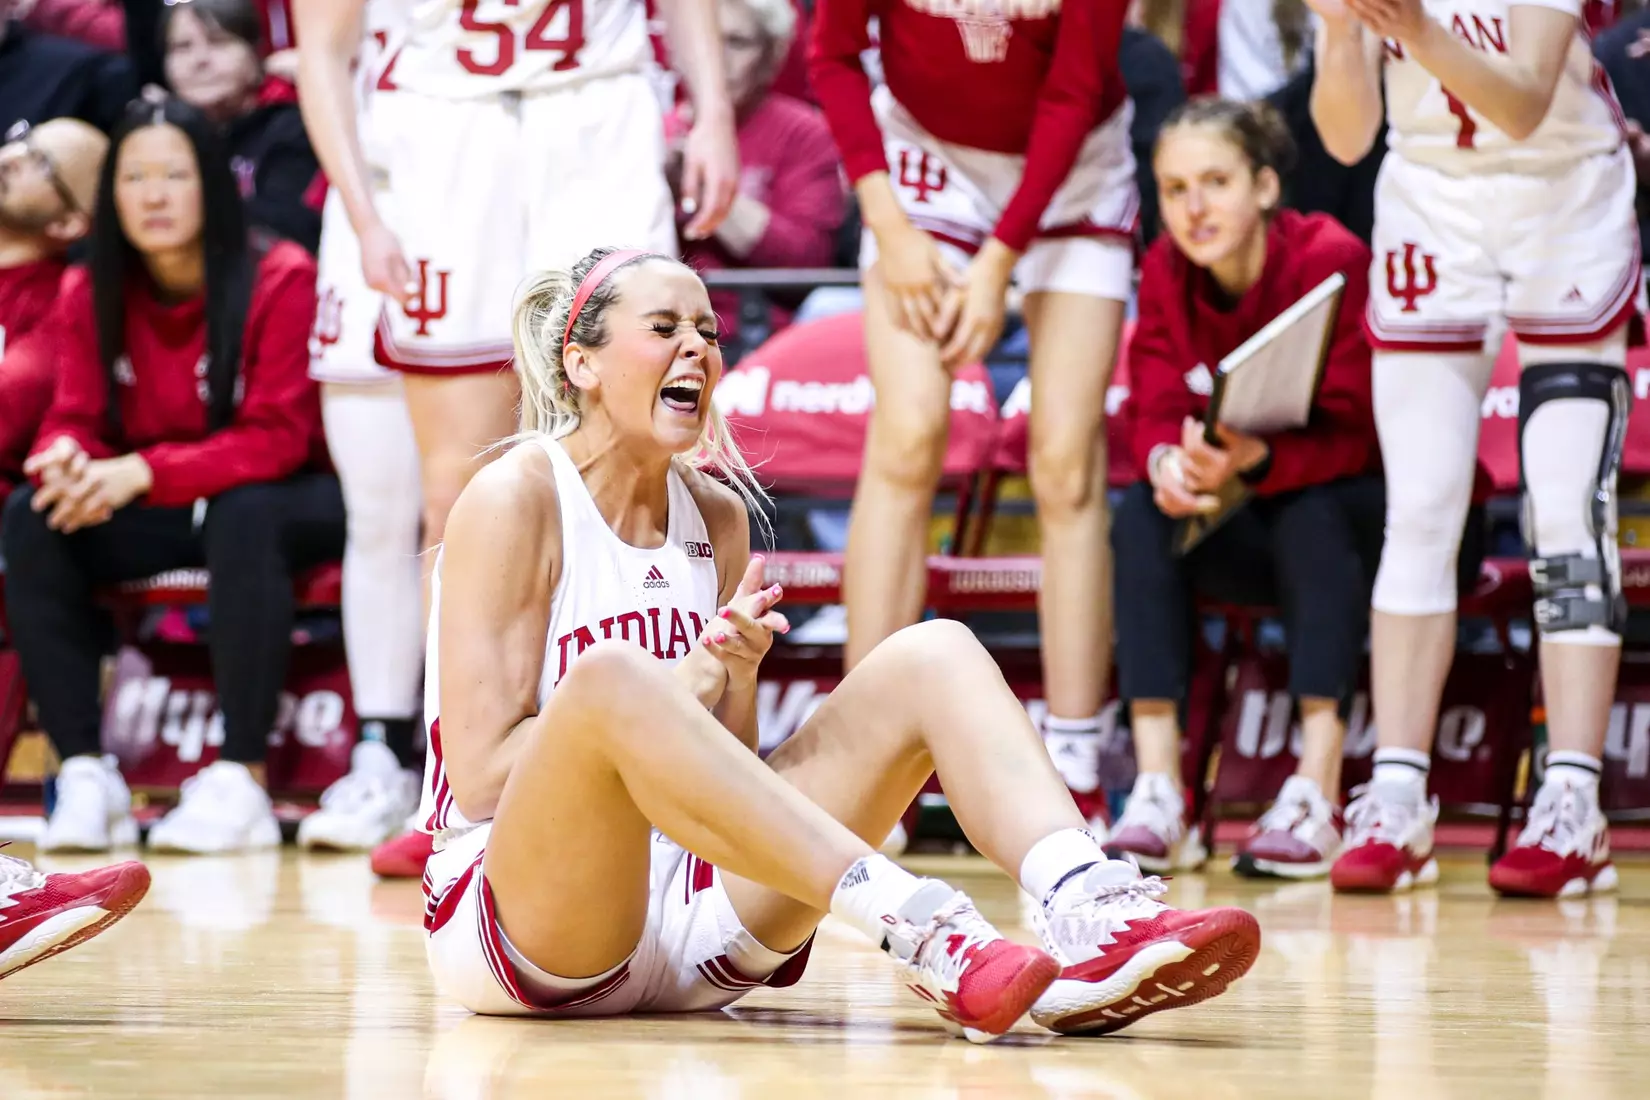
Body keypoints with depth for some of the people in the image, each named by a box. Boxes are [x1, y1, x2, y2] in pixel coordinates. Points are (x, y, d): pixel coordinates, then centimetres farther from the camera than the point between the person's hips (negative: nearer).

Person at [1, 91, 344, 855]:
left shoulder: (279, 280, -17)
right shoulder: (90, 295, -1)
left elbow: (277, 437, -21)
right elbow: (75, 418, -2)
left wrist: (143, 472, -34)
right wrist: (68, 457, -30)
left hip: (278, 501, -5)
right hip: (161, 514, 5)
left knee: (243, 516, -38)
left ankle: (240, 783, -36)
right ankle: (84, 775, -25)